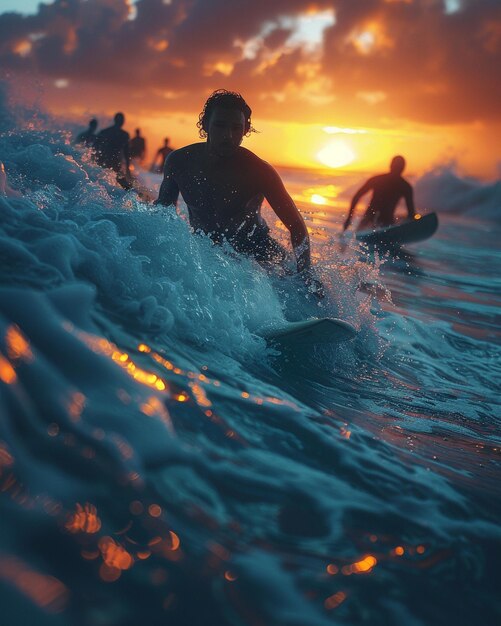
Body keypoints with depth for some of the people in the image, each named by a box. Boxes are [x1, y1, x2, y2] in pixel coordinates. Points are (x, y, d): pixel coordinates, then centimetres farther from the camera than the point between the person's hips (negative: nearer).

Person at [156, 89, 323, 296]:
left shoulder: (259, 171, -19)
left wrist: (305, 274, -28)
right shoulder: (178, 162, -12)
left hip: (254, 251, -2)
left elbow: (296, 227, -15)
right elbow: (163, 209, 9)